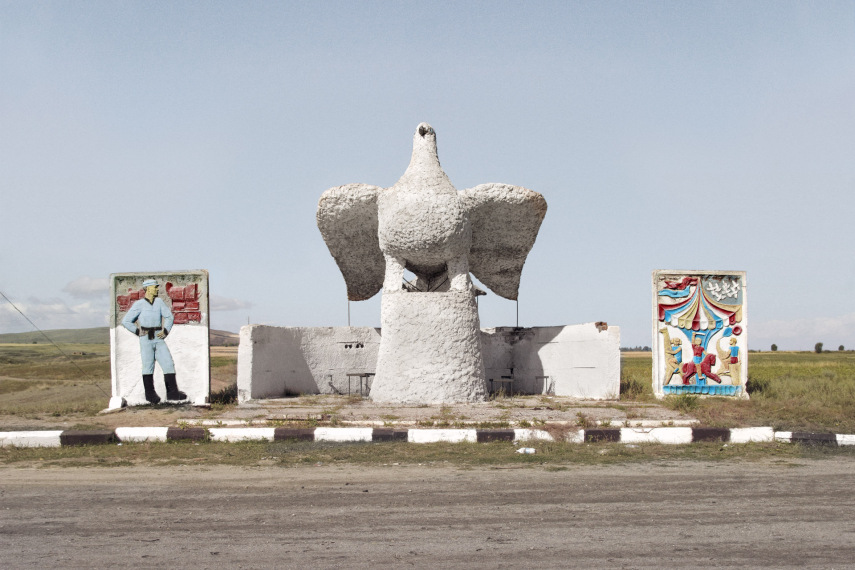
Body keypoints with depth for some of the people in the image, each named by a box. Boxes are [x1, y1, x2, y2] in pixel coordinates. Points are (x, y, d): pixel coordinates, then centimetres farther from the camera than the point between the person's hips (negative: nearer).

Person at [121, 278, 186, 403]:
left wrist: (165, 331, 2)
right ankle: (150, 394, 9)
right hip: (146, 340, -4)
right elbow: (126, 321, 0)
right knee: (148, 367, -1)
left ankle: (172, 393, 1)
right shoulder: (139, 304, -3)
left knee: (168, 364, -2)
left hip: (159, 339, 4)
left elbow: (169, 317, 15)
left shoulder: (159, 301, 8)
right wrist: (139, 332, -2)